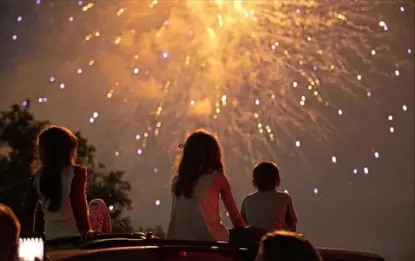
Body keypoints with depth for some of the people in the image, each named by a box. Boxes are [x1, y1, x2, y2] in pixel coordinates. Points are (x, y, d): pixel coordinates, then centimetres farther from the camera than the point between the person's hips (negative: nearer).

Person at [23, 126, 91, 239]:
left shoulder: (37, 178, 5)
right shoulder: (76, 172, -7)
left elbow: (28, 210, 5)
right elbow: (79, 204, -17)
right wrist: (86, 230, -17)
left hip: (51, 237, 4)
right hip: (74, 236, -4)